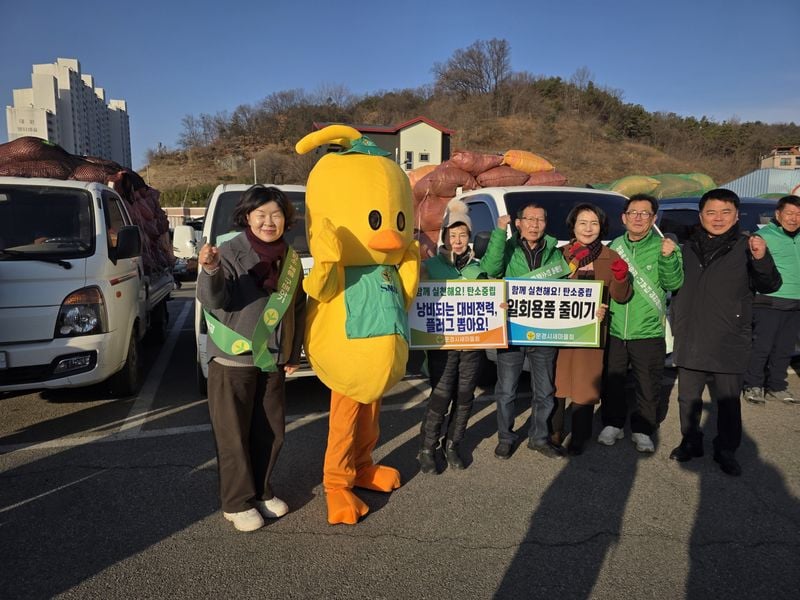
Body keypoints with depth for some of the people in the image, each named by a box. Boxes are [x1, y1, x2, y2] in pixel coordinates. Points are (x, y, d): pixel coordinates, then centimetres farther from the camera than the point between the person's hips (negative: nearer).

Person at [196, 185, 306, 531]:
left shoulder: (291, 259, 6)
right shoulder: (231, 252, -12)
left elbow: (297, 309, 13)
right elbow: (213, 300, -22)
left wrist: (293, 353, 14)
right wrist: (211, 271, -43)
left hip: (273, 361, 6)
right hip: (232, 360, -5)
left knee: (271, 432, 13)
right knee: (234, 435, 3)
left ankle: (261, 492, 32)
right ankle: (237, 503, 19)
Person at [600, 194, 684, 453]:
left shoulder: (663, 247, -3)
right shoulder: (614, 246, 6)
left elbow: (674, 283, -12)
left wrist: (668, 258, -27)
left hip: (648, 332, -3)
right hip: (613, 330, 3)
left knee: (648, 386, 6)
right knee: (611, 382, 13)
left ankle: (643, 430, 24)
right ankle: (613, 424, 31)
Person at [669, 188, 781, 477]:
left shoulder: (746, 246, -4)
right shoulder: (688, 247, 6)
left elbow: (769, 286, -7)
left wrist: (762, 259, -25)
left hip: (729, 342, -3)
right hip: (690, 341, 3)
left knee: (728, 401, 8)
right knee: (688, 398, 14)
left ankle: (726, 450, 26)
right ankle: (690, 442, 32)